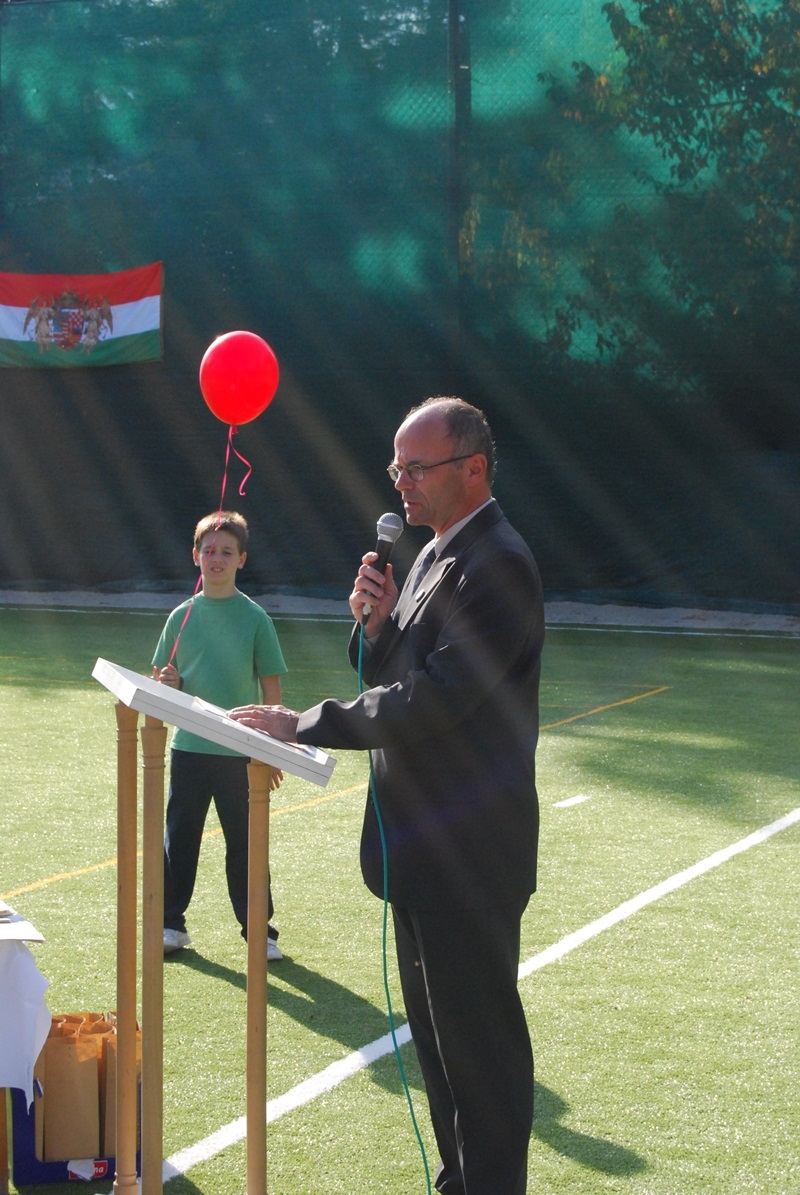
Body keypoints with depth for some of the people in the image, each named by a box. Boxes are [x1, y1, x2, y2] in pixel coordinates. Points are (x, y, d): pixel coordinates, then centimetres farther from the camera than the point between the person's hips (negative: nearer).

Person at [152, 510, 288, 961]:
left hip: (240, 752, -3)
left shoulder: (255, 618, -3)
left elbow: (271, 686, -1)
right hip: (188, 748, 3)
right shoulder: (183, 616, 5)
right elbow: (163, 680, 13)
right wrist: (167, 682, -11)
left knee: (245, 842, 2)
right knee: (180, 838, 8)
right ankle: (171, 923, 20)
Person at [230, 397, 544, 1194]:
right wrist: (376, 625, -3)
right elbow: (397, 678, 18)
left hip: (468, 850, -10)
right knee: (435, 1028, 18)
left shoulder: (497, 566, -18)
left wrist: (301, 725, -21)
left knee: (479, 1035, -2)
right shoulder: (436, 556, 14)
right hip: (420, 843, 10)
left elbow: (434, 698, -25)